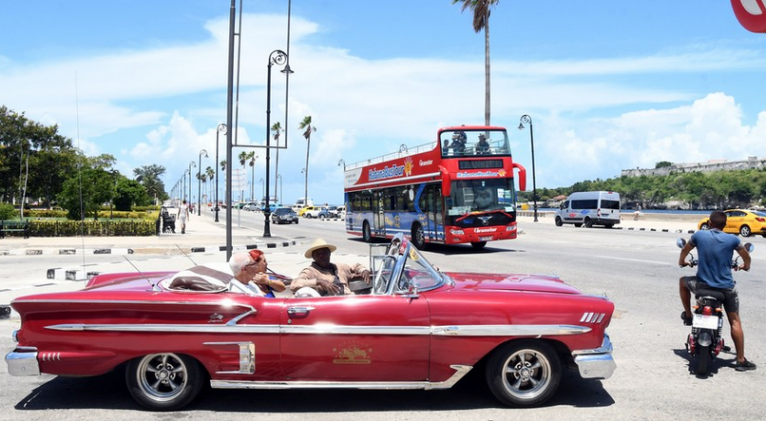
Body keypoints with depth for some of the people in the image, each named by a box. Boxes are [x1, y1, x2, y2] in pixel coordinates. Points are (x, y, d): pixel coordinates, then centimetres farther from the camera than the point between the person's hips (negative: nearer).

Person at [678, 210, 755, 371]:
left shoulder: (699, 235, -5)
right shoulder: (732, 239, -5)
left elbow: (685, 250, 13)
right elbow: (746, 257, 13)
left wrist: (682, 262, 34)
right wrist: (746, 266, 35)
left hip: (702, 285, 0)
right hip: (726, 288, 0)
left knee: (683, 281, 31)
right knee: (735, 322, 11)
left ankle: (688, 315, 32)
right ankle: (741, 360, 12)